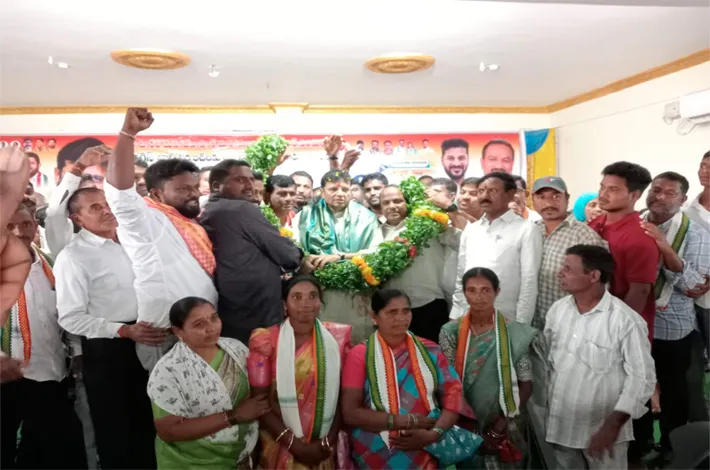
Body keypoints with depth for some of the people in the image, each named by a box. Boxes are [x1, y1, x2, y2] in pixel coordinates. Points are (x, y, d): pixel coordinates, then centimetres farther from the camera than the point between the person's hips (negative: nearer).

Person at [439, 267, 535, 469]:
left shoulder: (515, 333, -8)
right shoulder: (451, 332, -6)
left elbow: (526, 384, -5)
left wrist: (500, 428, -10)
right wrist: (468, 424, -12)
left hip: (504, 429, -1)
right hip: (464, 428, 1)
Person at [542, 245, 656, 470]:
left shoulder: (626, 320, -17)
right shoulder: (557, 309, 0)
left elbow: (642, 377, -14)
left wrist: (614, 424, -17)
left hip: (602, 429, -5)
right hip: (560, 425, 5)